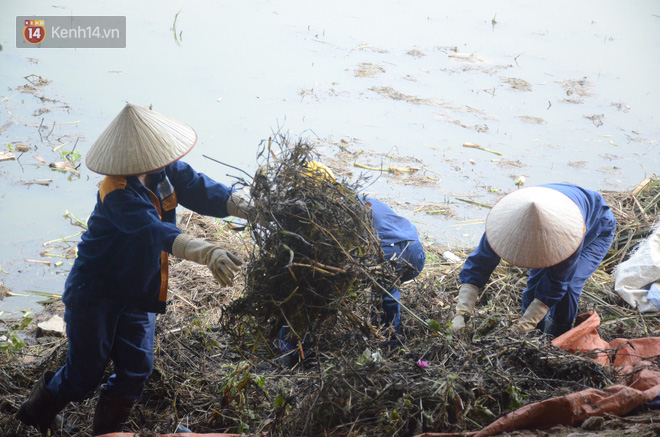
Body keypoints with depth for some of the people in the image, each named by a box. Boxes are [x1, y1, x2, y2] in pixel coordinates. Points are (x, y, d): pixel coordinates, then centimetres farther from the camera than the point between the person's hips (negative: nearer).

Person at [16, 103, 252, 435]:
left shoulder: (166, 170, -7)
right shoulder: (118, 194, -30)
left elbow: (201, 189, -13)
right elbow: (156, 231, -44)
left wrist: (249, 208, -30)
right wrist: (207, 253, -57)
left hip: (138, 295, 7)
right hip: (94, 292, -7)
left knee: (136, 370, 3)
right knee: (85, 375, 1)